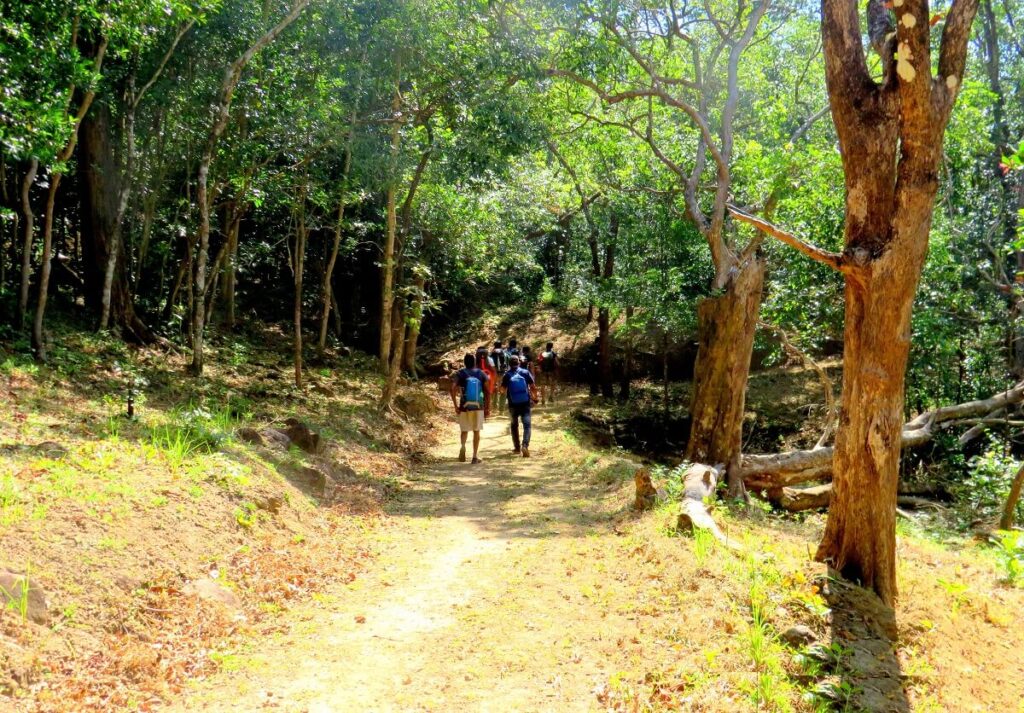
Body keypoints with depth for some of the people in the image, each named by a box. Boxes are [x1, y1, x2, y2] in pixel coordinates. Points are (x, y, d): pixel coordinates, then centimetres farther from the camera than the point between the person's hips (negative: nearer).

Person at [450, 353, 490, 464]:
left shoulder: (460, 373, -2)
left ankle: (463, 446, -18)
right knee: (476, 431, 11)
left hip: (464, 406, -1)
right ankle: (475, 456, 12)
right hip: (478, 407, 1)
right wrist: (487, 407, 5)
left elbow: (453, 389, -13)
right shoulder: (481, 373, 2)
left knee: (464, 430, 13)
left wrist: (456, 406, -8)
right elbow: (487, 391, -1)